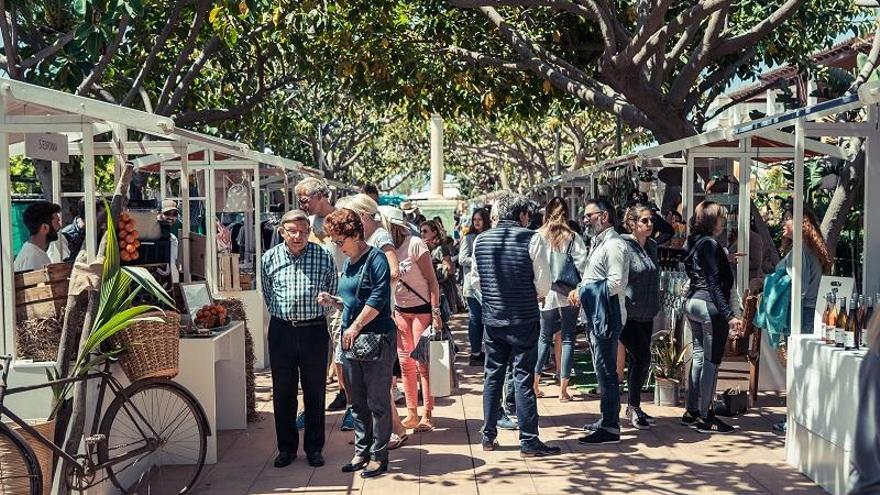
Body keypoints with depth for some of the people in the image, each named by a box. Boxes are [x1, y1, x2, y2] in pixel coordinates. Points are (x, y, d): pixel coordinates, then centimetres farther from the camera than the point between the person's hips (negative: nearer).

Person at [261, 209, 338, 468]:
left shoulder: (324, 257, -3)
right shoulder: (269, 258, 2)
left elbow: (332, 294, 8)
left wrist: (315, 317, 5)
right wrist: (282, 315, 12)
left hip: (314, 331, -1)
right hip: (281, 332, 2)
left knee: (315, 393, 7)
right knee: (283, 393, 8)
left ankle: (314, 448, 20)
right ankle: (286, 447, 22)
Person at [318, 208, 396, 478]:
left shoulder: (376, 259, -9)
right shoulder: (347, 263, 15)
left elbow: (378, 297, -19)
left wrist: (356, 326, -17)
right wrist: (331, 301, 5)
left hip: (376, 339, -8)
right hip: (350, 339, 8)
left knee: (377, 402, 0)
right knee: (357, 402, 13)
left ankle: (379, 456, 9)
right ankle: (362, 452, 23)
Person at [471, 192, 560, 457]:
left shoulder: (480, 241, 3)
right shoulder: (533, 239, -11)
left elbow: (477, 279, 10)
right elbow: (543, 285, -9)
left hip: (492, 318, 4)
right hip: (524, 319, -4)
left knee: (492, 375, 14)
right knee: (523, 378, 1)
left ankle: (488, 436, 19)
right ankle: (528, 440, 6)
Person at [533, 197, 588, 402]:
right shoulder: (573, 237, -8)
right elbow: (582, 266, -10)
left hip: (545, 295, 2)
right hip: (568, 294, -2)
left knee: (544, 338, 17)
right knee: (568, 340, 7)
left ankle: (535, 383, 17)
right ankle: (563, 389, 6)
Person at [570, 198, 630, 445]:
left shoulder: (614, 245, -14)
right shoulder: (598, 243, 19)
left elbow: (615, 283, -22)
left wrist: (584, 294, -15)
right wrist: (579, 291, 8)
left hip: (608, 316, -11)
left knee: (606, 371, -7)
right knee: (603, 370, 17)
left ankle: (610, 428, -3)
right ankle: (607, 419, 27)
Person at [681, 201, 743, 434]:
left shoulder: (694, 242, 13)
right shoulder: (710, 245, -14)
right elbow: (715, 283, -19)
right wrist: (729, 315, -21)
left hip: (692, 301, 10)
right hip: (709, 305, -10)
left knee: (699, 356, 15)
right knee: (712, 361, -4)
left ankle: (692, 412, 20)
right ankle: (705, 417, 0)